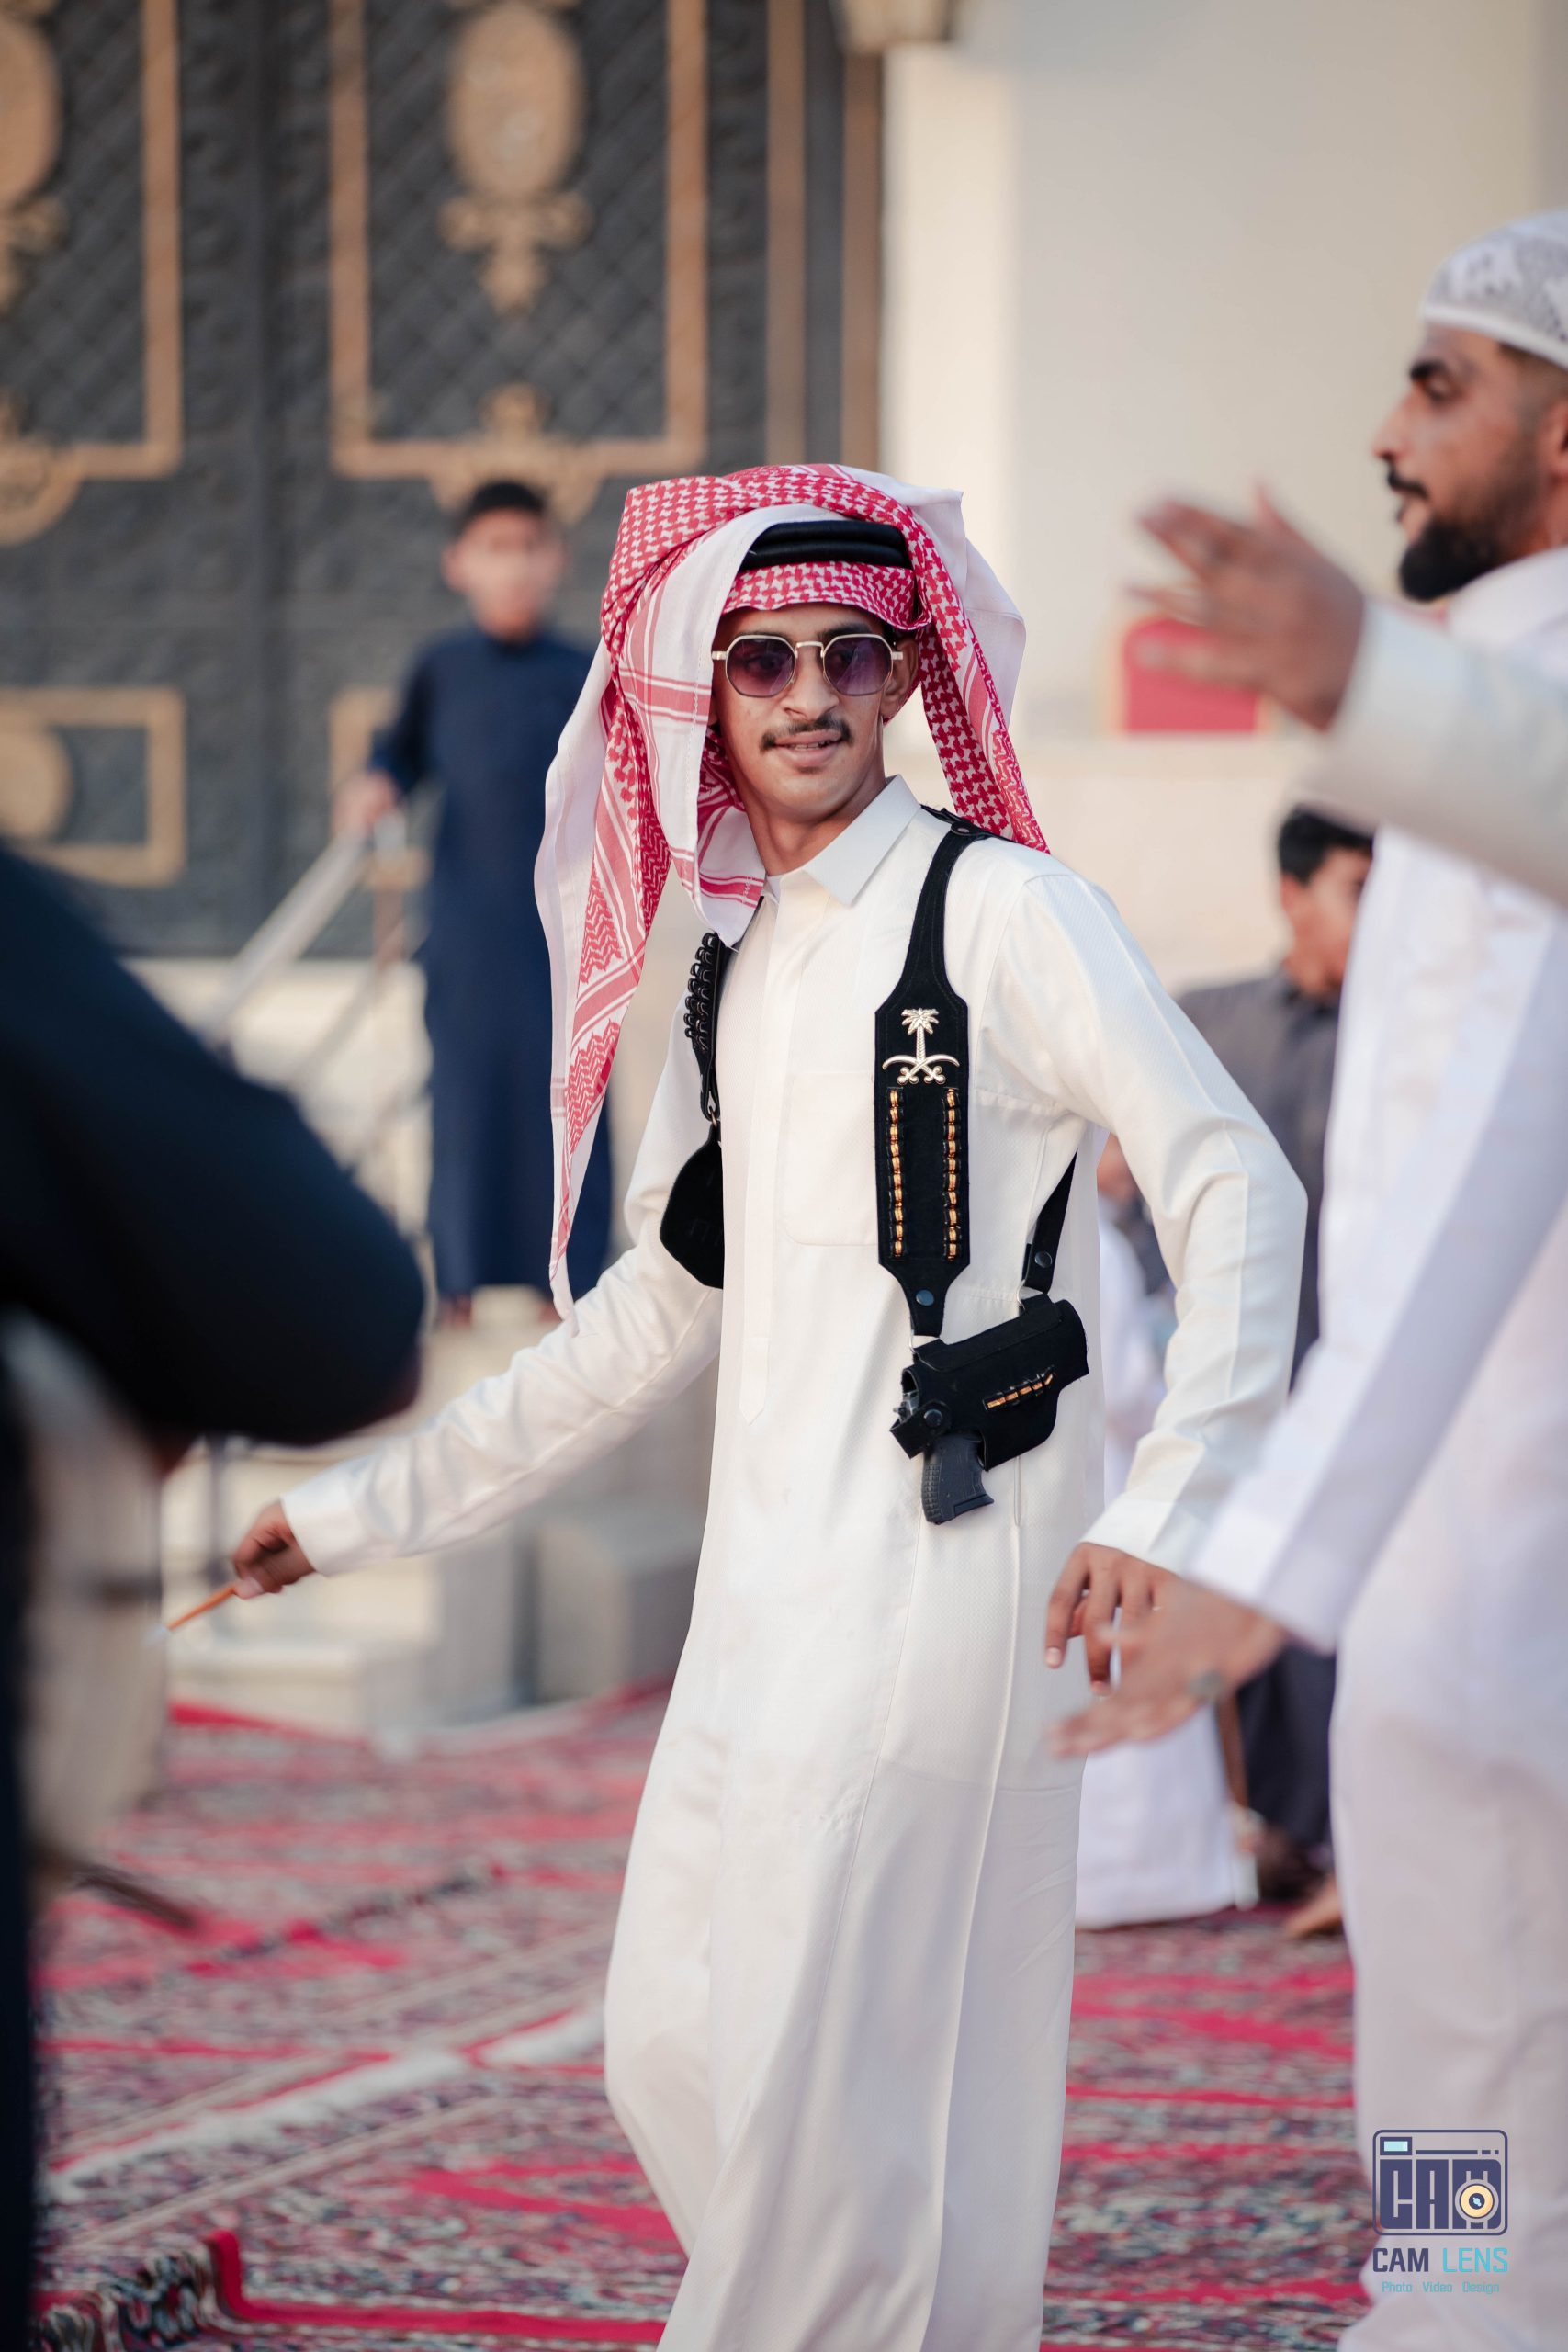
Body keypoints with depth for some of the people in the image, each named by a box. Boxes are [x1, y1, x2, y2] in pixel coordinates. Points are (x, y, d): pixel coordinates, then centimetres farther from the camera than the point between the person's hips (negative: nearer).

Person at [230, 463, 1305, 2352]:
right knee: (674, 2060, 8)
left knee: (828, 2077, -10)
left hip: (939, 1562, -8)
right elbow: (655, 1312, 24)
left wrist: (1166, 1509, -19)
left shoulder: (999, 914, -6)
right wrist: (364, 1507, 25)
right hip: (766, 1588, 8)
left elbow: (1237, 1192, -10)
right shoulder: (736, 964, 16)